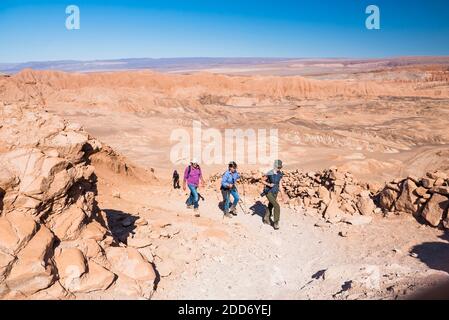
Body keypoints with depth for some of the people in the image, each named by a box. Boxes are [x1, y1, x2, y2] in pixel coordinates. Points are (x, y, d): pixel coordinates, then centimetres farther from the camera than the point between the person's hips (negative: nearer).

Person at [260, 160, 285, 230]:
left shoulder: (280, 174, -2)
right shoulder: (269, 173, -19)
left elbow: (280, 185, 5)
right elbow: (263, 181, -6)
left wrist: (282, 195, 7)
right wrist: (269, 184, -24)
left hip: (275, 193, 7)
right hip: (269, 193, -7)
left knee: (270, 206, 21)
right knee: (277, 206, -18)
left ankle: (266, 219, 42)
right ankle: (276, 223, -8)